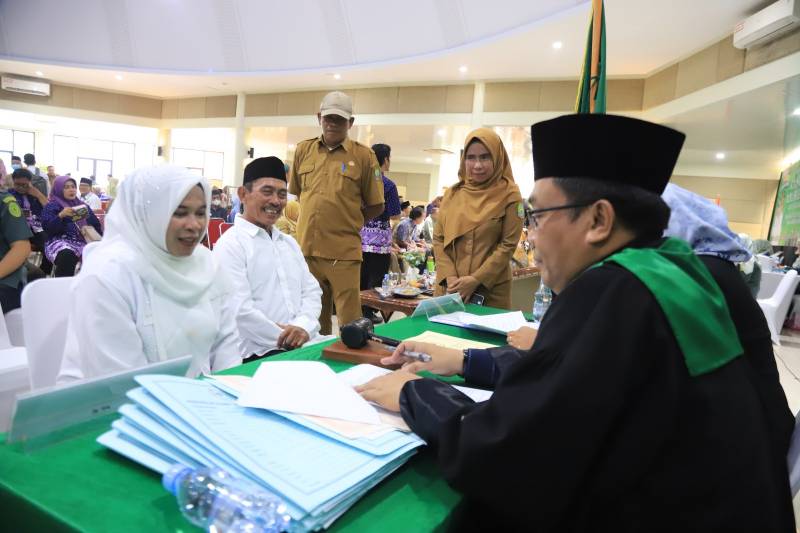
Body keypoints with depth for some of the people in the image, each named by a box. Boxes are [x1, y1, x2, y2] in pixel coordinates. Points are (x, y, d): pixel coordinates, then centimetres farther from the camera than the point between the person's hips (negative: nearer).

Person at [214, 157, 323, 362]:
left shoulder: (290, 243, 19)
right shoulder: (230, 245, -5)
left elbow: (311, 290, 11)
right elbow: (240, 311, -14)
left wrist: (304, 327, -8)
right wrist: (287, 339, -12)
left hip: (305, 346, 7)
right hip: (258, 356, -6)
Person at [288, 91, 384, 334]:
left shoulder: (363, 155, -1)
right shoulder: (303, 150, 9)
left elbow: (376, 206, 4)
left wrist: (348, 221, 3)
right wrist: (314, 218, 13)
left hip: (344, 252, -3)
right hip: (306, 248, 4)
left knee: (350, 323, 0)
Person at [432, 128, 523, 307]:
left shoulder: (509, 195, -4)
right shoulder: (452, 193, 6)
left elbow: (508, 244, -8)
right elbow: (438, 238, 5)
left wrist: (476, 279, -15)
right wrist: (449, 276, -8)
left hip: (490, 290, -3)